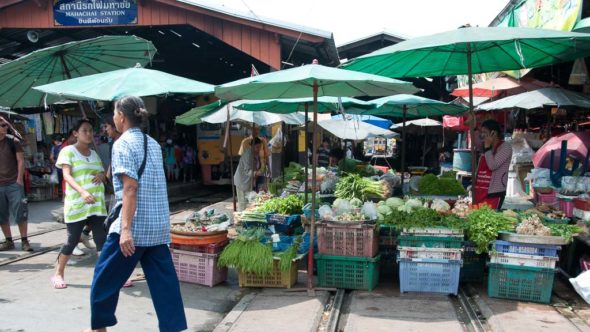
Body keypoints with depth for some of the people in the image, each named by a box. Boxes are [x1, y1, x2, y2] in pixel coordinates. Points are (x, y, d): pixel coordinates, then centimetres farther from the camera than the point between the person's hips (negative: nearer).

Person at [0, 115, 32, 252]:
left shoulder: (13, 141, -2)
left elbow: (20, 161, -2)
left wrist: (19, 180, -9)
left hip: (14, 184, -3)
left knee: (20, 214, -3)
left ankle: (24, 241, 4)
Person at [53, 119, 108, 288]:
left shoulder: (94, 153, 15)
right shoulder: (68, 151, -3)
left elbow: (103, 175, 20)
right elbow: (66, 175, -15)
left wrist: (101, 176, -6)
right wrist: (82, 191, -32)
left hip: (97, 205, 5)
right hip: (76, 205, -5)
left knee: (102, 239, -1)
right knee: (72, 240, 5)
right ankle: (58, 274, 24)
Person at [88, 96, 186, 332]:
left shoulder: (123, 144, -9)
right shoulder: (153, 143, 14)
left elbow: (130, 188, -18)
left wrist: (125, 229, -21)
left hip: (135, 225, -7)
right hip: (159, 225, 7)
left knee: (105, 277, 12)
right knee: (163, 280, 8)